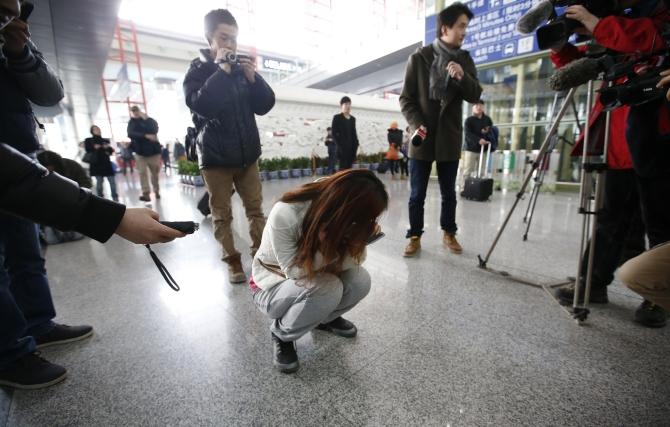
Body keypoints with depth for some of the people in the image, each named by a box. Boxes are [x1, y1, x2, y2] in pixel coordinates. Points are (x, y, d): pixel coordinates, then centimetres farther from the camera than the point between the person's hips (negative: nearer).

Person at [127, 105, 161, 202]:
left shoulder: (149, 120, 5)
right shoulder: (132, 123, 5)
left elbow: (155, 129, -13)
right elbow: (131, 134, -13)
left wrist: (146, 119, -16)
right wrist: (146, 136, -24)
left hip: (153, 150, 0)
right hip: (141, 151, 0)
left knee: (155, 172, 6)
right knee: (142, 172, -7)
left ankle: (156, 191, 22)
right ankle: (146, 193, -8)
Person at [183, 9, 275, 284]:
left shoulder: (242, 68, 11)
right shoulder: (197, 71, 0)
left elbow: (264, 106, 4)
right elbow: (201, 106, -19)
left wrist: (253, 78, -10)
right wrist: (221, 72, -18)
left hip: (247, 154, 3)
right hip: (216, 156, -3)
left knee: (255, 209, 3)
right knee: (222, 214, 1)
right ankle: (233, 261, 13)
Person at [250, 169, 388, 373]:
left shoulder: (338, 214, -20)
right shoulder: (284, 214, -35)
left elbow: (354, 260, -16)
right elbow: (295, 271, -28)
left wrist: (357, 242, -36)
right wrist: (326, 248, -40)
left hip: (313, 276, 5)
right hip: (271, 285, -5)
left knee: (360, 280, -19)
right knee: (327, 288, -32)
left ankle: (324, 317, 14)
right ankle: (281, 333, -2)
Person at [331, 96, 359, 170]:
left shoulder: (353, 119, 18)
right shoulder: (337, 117, 0)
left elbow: (354, 133, 18)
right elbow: (334, 134, -7)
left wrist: (356, 145, 5)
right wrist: (339, 145, -15)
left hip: (351, 148, 6)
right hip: (342, 148, -6)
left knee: (349, 168, 5)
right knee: (343, 167, -9)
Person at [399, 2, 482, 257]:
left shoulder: (465, 59, 10)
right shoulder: (419, 57, 2)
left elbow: (475, 96, 5)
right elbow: (406, 98, -1)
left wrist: (462, 77, -14)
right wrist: (417, 124, -15)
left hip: (449, 139, 3)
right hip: (422, 137, -2)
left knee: (449, 193, 9)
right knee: (417, 194, 1)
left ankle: (449, 233, 26)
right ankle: (415, 236, 15)